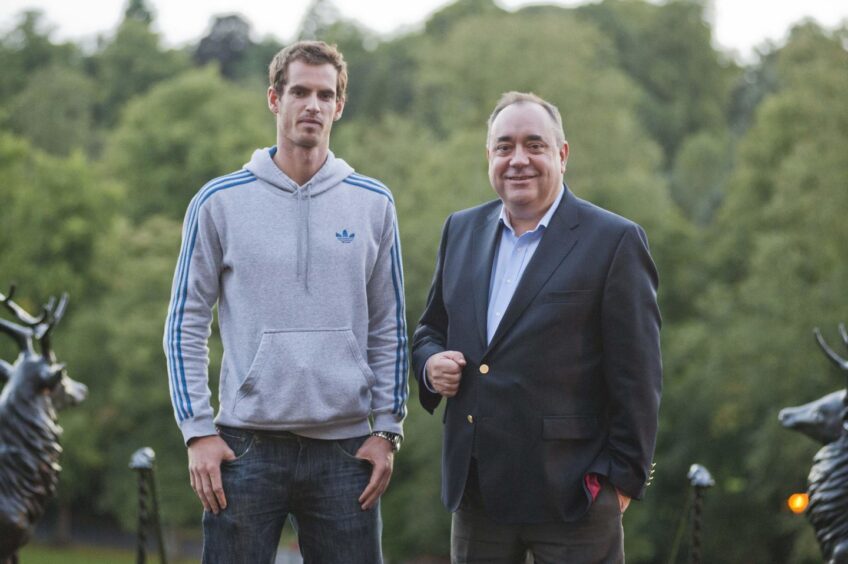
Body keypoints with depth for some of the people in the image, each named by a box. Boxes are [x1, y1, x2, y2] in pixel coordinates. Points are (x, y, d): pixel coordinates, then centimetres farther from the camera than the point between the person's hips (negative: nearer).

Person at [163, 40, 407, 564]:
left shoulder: (373, 204, 7)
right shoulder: (220, 201, 2)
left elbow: (388, 330, 10)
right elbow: (186, 325, 3)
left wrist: (387, 429, 3)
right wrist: (198, 430, -4)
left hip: (344, 446, 2)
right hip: (247, 446, -1)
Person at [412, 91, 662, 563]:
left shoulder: (614, 241, -5)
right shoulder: (462, 230, 13)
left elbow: (637, 378, -6)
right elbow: (431, 328, 23)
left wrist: (623, 478, -9)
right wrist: (430, 363, 0)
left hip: (570, 492, -5)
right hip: (476, 491, 5)